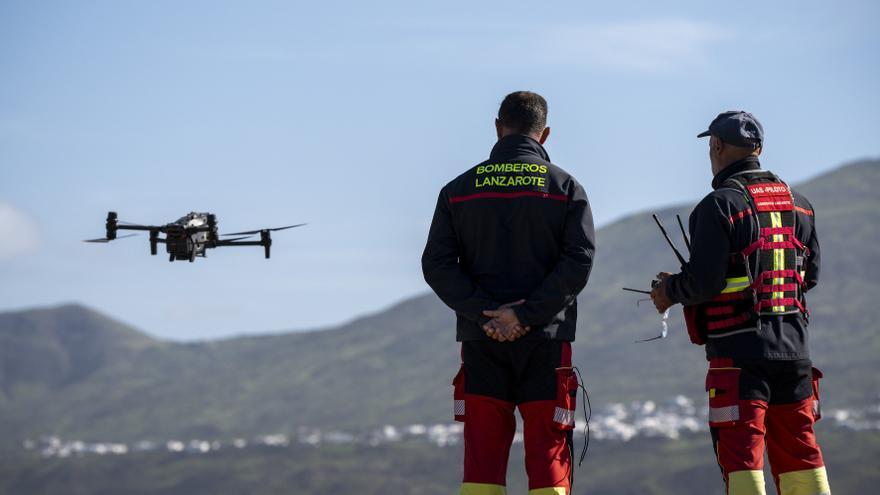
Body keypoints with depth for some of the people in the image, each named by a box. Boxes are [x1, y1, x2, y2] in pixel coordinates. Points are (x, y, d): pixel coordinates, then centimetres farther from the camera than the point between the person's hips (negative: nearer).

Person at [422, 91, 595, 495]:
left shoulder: (460, 189, 7)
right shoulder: (565, 187, 2)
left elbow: (437, 264, -1)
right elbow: (579, 260, -10)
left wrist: (486, 312, -7)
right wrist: (526, 314, -11)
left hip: (481, 341, 2)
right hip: (546, 341, -2)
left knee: (481, 461, 4)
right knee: (548, 461, 1)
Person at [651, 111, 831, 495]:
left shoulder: (719, 205, -11)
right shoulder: (797, 204, 11)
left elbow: (705, 280, -16)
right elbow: (811, 274, 16)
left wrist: (669, 291, 3)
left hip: (738, 351, -6)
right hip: (793, 348, 6)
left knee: (740, 453, -4)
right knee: (798, 450, 11)